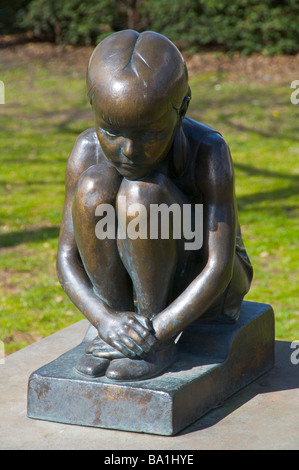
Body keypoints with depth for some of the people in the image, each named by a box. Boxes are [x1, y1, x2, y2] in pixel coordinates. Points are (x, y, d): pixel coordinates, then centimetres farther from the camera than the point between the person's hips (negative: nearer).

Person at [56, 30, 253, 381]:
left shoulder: (208, 153, -28)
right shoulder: (88, 152, -16)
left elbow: (219, 267, -29)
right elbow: (67, 259, -14)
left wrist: (156, 333, -34)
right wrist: (105, 318, -31)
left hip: (200, 288, -3)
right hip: (139, 282, 3)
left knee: (140, 193, -31)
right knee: (93, 186, -26)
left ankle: (158, 339, -18)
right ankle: (114, 319, -11)